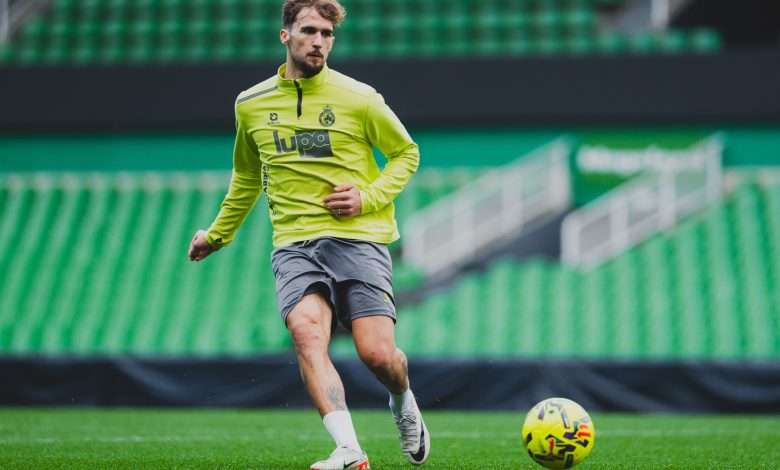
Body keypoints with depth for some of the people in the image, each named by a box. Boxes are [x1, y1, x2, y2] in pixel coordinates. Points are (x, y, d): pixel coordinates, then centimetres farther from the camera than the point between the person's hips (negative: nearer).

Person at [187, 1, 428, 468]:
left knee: (377, 354, -11)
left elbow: (407, 153, 11)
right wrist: (218, 234, 35)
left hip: (358, 237, -2)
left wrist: (369, 197, -4)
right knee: (306, 331, -26)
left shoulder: (358, 98, 0)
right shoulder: (251, 105, 10)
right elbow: (247, 176, 28)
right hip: (295, 243, 2)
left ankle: (404, 403, 27)